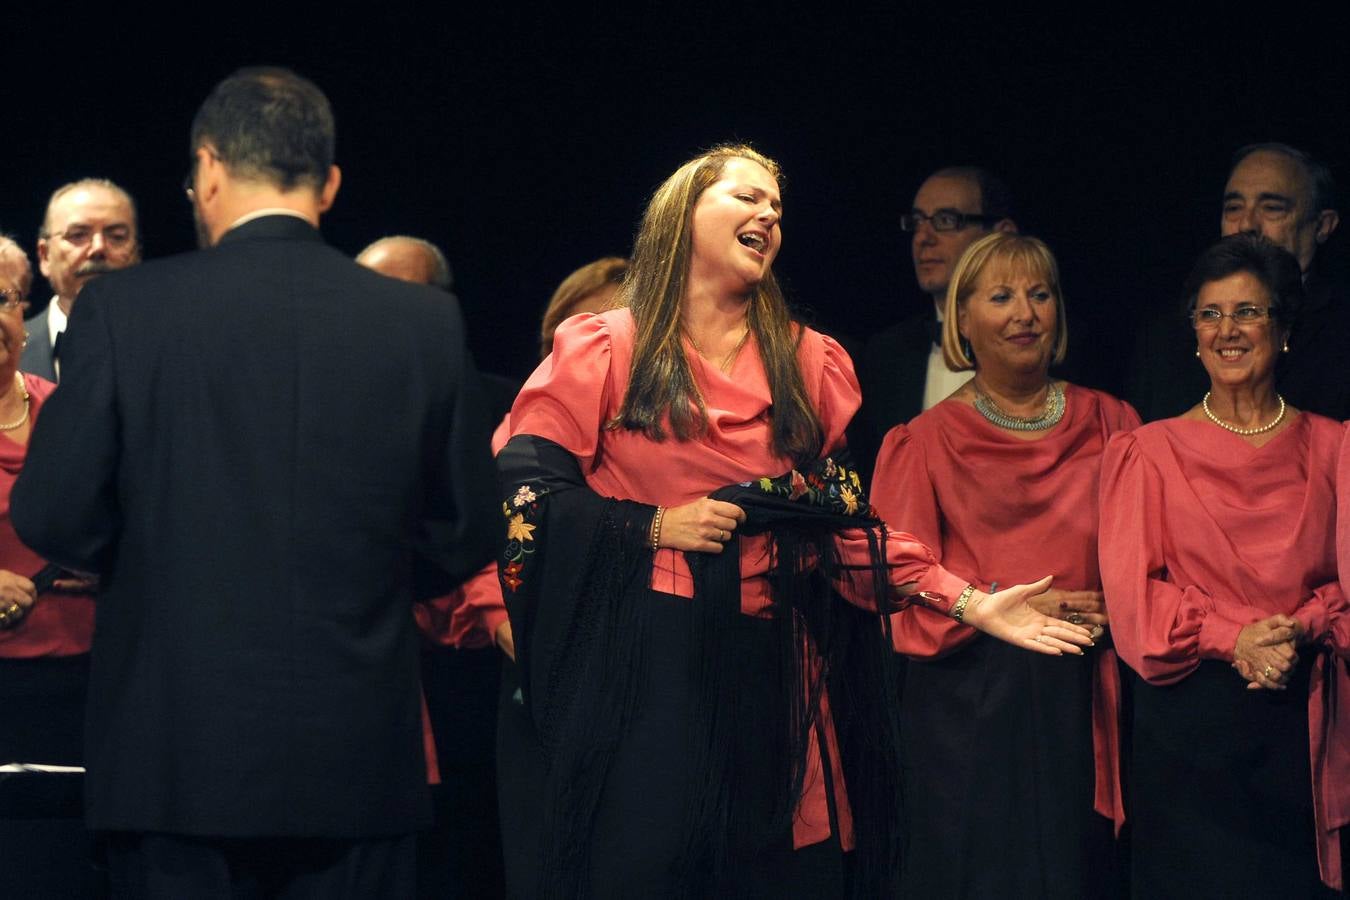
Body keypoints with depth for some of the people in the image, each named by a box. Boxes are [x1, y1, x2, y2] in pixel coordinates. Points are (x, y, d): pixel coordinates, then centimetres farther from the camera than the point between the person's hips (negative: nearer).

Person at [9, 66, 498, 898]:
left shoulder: (123, 309, -5)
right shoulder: (425, 322, 0)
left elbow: (53, 517, -4)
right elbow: (464, 541, 5)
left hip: (178, 753, -1)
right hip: (360, 760, 2)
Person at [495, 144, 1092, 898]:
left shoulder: (810, 363, 12)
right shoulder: (605, 349, 2)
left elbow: (846, 520, 9)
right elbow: (524, 488, -3)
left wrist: (971, 602, 0)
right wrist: (655, 527, -11)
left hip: (771, 668, 3)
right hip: (640, 665, -3)